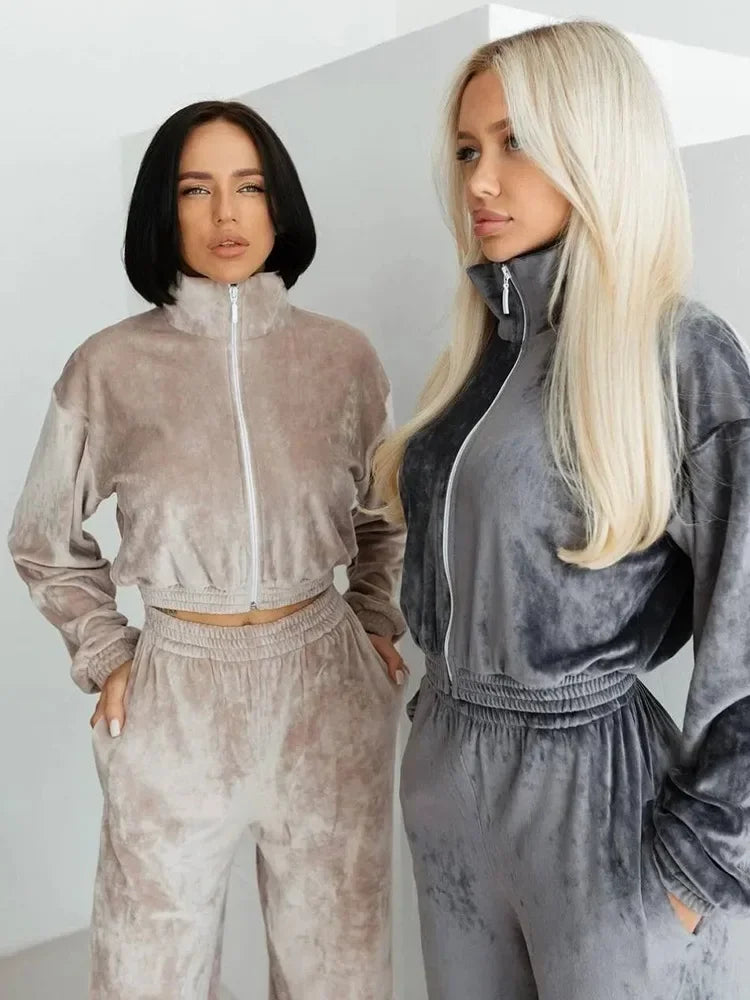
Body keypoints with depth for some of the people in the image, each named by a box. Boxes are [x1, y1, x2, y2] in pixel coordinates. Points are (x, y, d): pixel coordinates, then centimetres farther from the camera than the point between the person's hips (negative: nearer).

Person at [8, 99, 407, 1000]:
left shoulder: (342, 356, -3)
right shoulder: (111, 366, -7)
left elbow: (389, 513, 14)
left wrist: (375, 623, 4)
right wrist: (103, 657, -1)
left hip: (327, 685, 2)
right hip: (176, 692, -1)